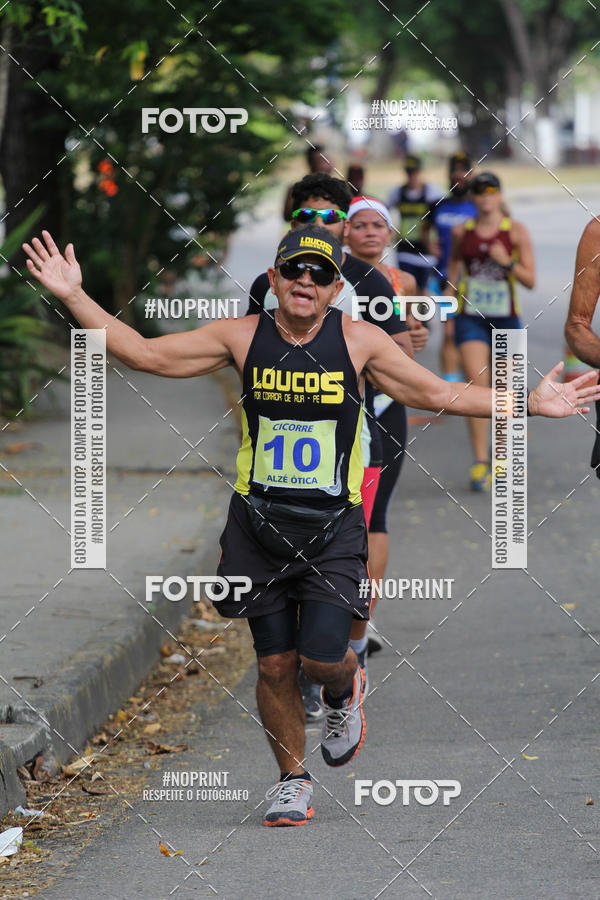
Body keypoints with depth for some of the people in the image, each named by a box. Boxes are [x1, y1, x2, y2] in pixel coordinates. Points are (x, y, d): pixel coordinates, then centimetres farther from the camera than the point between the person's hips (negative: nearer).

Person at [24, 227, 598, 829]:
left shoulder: (358, 341, -3)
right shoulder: (242, 337, -3)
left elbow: (436, 394, 4)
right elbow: (145, 354, -1)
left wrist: (530, 403, -2)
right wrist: (73, 297, -9)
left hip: (333, 529, -1)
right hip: (259, 525, 1)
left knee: (323, 656, -12)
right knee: (275, 664, 4)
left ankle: (344, 691, 26)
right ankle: (292, 780, 25)